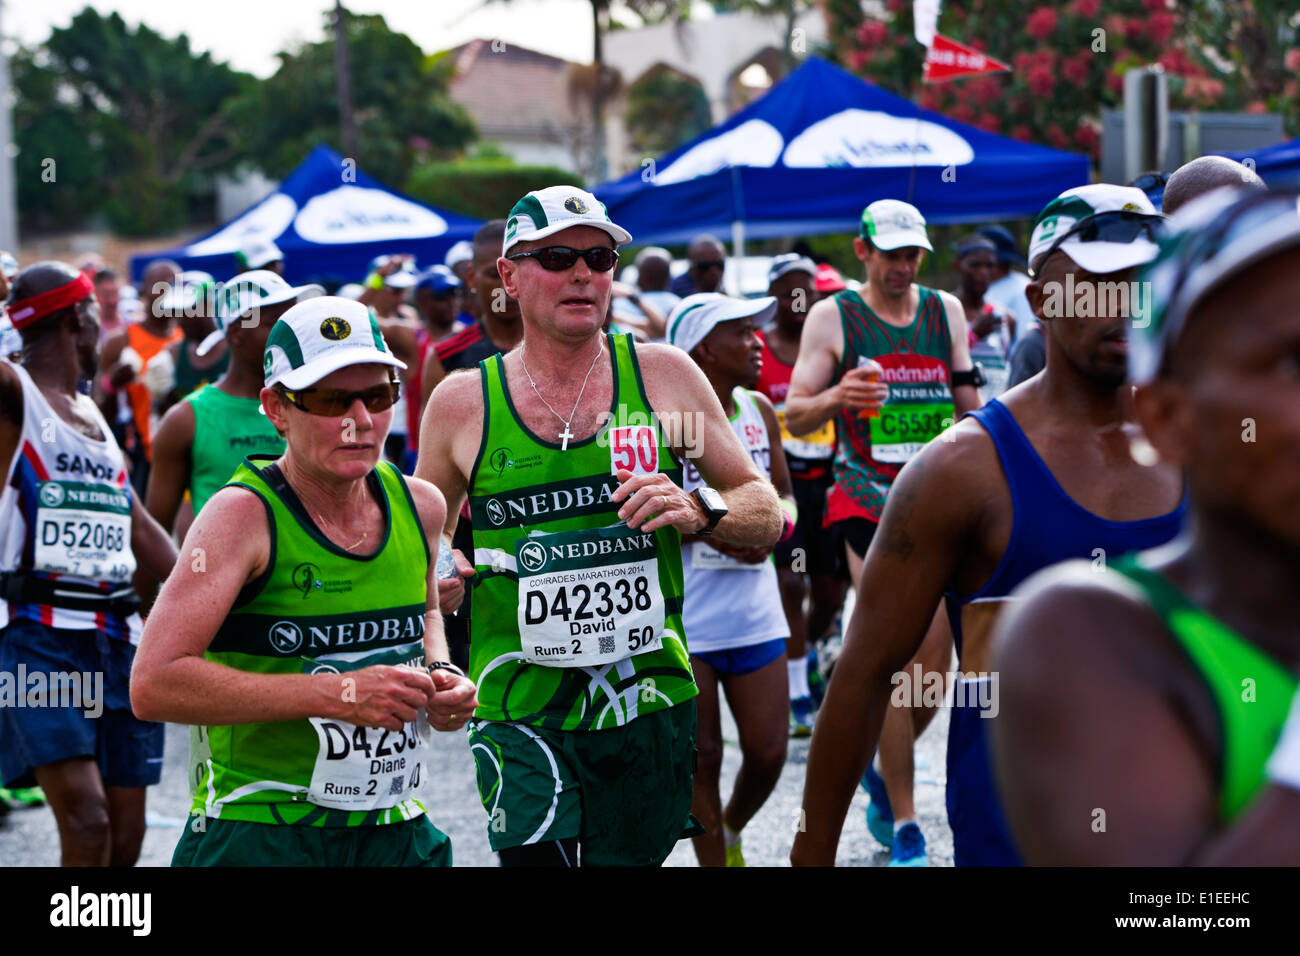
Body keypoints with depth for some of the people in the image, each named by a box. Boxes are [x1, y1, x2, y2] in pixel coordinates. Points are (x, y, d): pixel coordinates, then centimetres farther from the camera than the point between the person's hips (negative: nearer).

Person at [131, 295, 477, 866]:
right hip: (258, 836, -5)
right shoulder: (243, 514, -13)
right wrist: (336, 693, -22)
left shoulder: (420, 506, 5)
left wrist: (438, 671, 5)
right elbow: (153, 685, -22)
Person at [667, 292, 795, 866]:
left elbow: (784, 493, 16)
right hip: (684, 619, -5)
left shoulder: (759, 410, 7)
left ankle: (730, 832, 36)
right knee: (701, 757, 2)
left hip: (755, 613, 5)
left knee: (768, 752, 6)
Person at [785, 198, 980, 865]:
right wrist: (836, 397, -24)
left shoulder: (945, 310, 12)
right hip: (866, 503, -4)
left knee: (934, 662, 1)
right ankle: (905, 828, -5)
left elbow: (971, 408, 19)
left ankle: (883, 772, 28)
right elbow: (794, 416, -3)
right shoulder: (832, 317, 1)